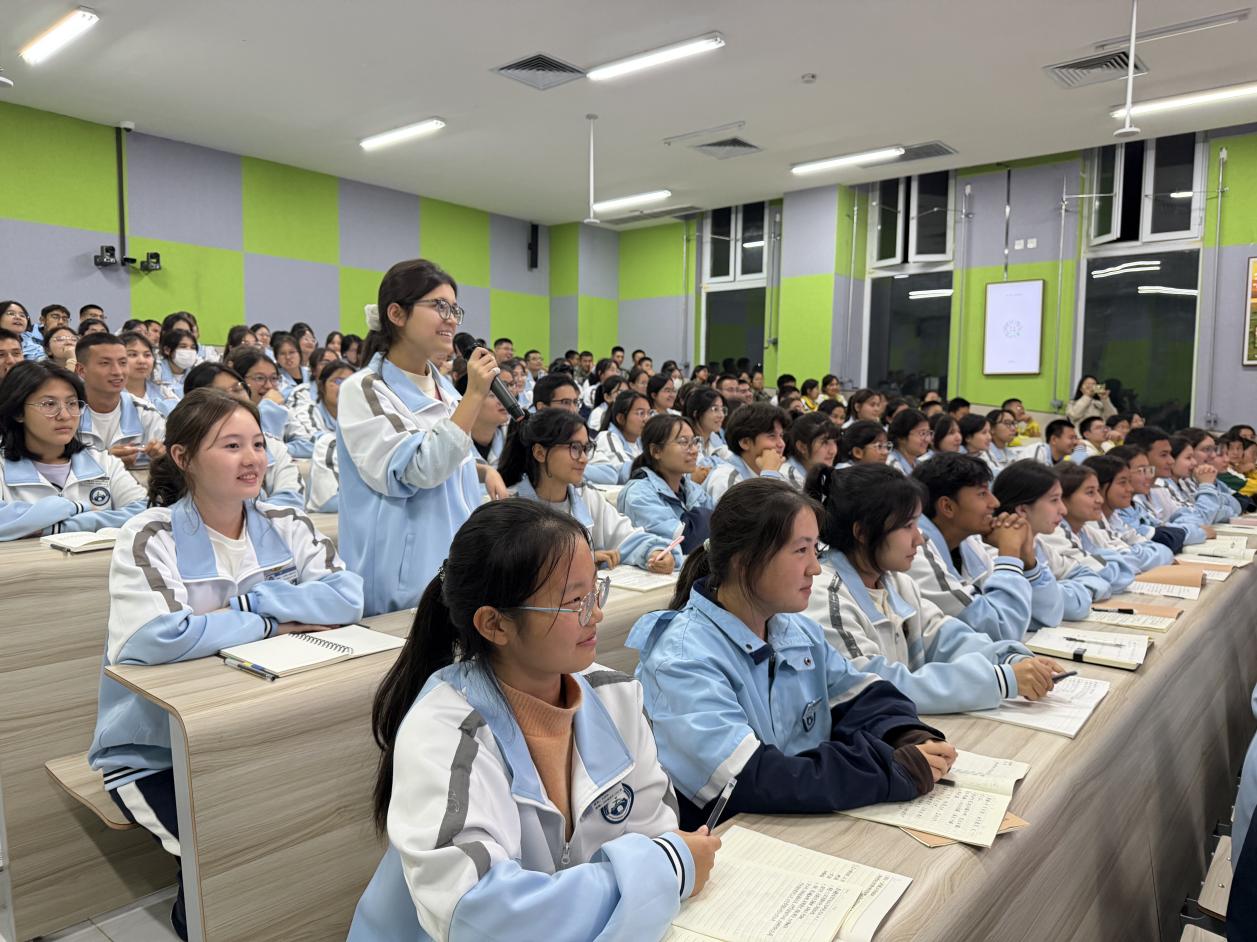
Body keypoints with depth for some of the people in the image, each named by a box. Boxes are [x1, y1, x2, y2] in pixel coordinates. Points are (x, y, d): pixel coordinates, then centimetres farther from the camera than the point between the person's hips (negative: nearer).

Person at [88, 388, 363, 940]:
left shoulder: (287, 528, 0)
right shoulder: (150, 538, -12)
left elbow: (347, 598, -15)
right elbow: (155, 639, -29)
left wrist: (241, 604, -21)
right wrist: (272, 624, -18)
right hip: (157, 753, -4)